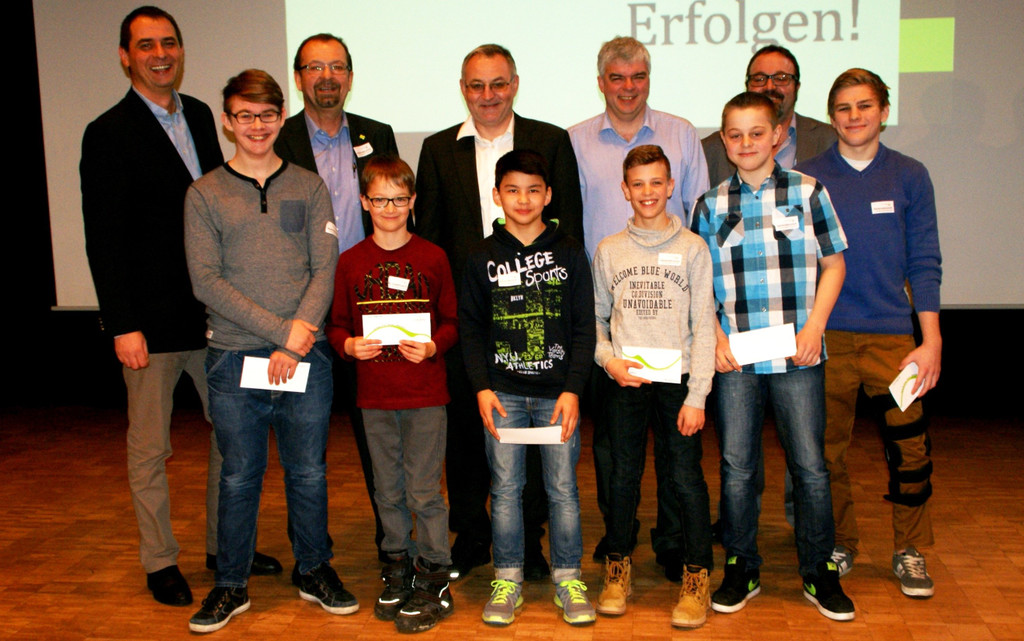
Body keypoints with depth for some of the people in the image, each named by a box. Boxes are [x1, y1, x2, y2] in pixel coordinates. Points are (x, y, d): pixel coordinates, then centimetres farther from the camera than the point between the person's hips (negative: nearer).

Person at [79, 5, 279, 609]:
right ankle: (160, 561, 25)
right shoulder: (109, 134, -9)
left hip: (214, 310, 6)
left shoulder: (199, 115, 10)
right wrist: (124, 325, -15)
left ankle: (225, 544, 30)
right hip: (152, 320, -6)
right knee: (150, 449, 9)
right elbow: (104, 240, -11)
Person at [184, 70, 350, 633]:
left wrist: (294, 345, -10)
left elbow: (325, 269, 0)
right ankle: (231, 585, 25)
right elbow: (207, 281, -6)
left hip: (306, 357, 1)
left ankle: (315, 571, 29)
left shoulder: (309, 188, 7)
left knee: (309, 472, 10)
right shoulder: (204, 194, 3)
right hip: (234, 360, -1)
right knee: (239, 477, 9)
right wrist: (281, 329, -13)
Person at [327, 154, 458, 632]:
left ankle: (434, 579, 12)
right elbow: (336, 325, 10)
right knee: (388, 490, 12)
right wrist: (349, 345, -10)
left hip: (426, 395, -2)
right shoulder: (350, 262, 5)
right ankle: (398, 564, 29)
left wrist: (432, 347, -15)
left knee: (424, 490, 0)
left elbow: (452, 321, 3)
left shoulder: (432, 257, 0)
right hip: (374, 396, 3)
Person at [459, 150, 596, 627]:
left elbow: (584, 328, 3)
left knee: (563, 489, 4)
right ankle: (507, 580, 19)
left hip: (557, 392, 0)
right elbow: (470, 329, 7)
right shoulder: (483, 258, 6)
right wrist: (482, 388, -4)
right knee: (505, 489, 6)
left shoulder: (569, 253, 4)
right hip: (502, 394, 1)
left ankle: (568, 578, 19)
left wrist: (573, 389, -6)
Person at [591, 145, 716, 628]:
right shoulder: (609, 250, 7)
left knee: (686, 478, -2)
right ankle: (618, 569, 24)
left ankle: (696, 576, 13)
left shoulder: (692, 248, 2)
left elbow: (703, 325, -1)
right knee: (623, 476, 7)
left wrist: (696, 395, -7)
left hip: (677, 379, -1)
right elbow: (596, 318, 13)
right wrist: (609, 358, -7)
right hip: (625, 381, 2)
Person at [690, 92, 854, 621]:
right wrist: (715, 336, -2)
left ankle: (819, 573, 21)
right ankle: (741, 571, 23)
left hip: (797, 356, -1)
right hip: (734, 359, 1)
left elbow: (833, 264, 6)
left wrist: (814, 327, -6)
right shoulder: (711, 205, 7)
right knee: (736, 467, 7)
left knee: (810, 466, 4)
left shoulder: (808, 192, 3)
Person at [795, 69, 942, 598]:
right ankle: (838, 545, 25)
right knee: (827, 447, 6)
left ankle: (910, 551, 19)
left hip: (892, 334, 0)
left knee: (909, 447, -1)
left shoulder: (909, 177, 7)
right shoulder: (805, 179, 4)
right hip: (825, 335, 0)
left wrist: (931, 342, 0)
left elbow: (924, 263, 6)